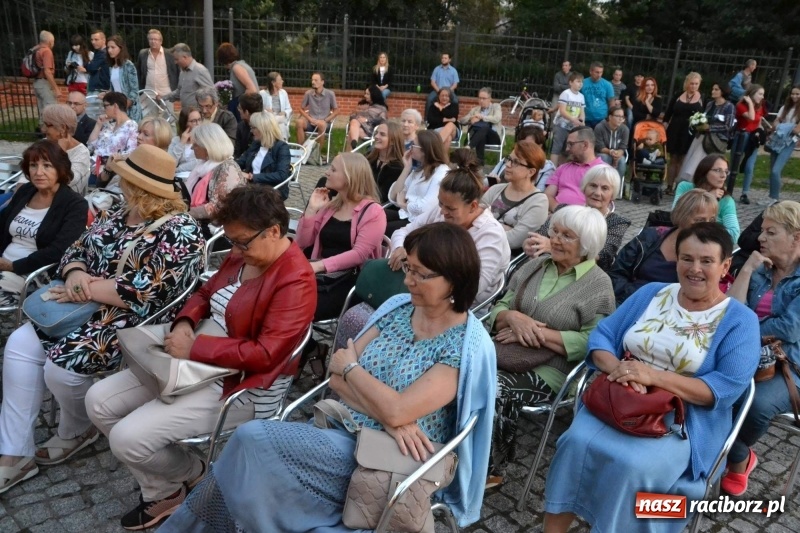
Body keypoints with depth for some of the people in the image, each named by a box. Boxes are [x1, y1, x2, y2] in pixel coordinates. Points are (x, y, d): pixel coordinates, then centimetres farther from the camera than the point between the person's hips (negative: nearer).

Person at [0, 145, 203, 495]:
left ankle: (76, 431, 13)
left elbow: (146, 289, -25)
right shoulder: (115, 218, 11)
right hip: (87, 307, 9)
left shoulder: (179, 231, -17)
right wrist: (75, 274, -12)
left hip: (135, 321, -9)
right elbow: (76, 250, 12)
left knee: (61, 365, -22)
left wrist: (87, 288, -18)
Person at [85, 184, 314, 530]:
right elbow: (205, 293, 17)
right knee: (98, 401, 5)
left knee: (127, 439, -18)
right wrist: (184, 322, -5)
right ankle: (161, 492, 16)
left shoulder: (295, 280, -23)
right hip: (199, 362, 10)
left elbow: (265, 354, -28)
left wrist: (194, 348, -24)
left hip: (242, 386, -9)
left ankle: (196, 474, 14)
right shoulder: (242, 256, 4)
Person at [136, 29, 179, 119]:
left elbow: (178, 72, 2)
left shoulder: (170, 54, -1)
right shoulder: (142, 54, 6)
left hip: (166, 93, -2)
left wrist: (176, 90, -2)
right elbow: (138, 73, 13)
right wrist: (139, 90, 8)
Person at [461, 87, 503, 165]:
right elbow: (462, 121, 16)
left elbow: (497, 119, -6)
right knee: (481, 138, -39)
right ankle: (479, 162, -50)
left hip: (492, 136, -2)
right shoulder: (475, 109, 25)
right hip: (477, 135, 2)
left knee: (484, 129, -38)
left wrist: (482, 117, -9)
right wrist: (471, 119, -5)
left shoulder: (496, 106, 16)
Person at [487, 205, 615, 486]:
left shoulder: (598, 284, -4)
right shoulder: (535, 265, 13)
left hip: (548, 371, -5)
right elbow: (499, 308, 13)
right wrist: (513, 317, -11)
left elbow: (592, 342, -14)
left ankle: (490, 469, -5)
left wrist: (537, 333, -17)